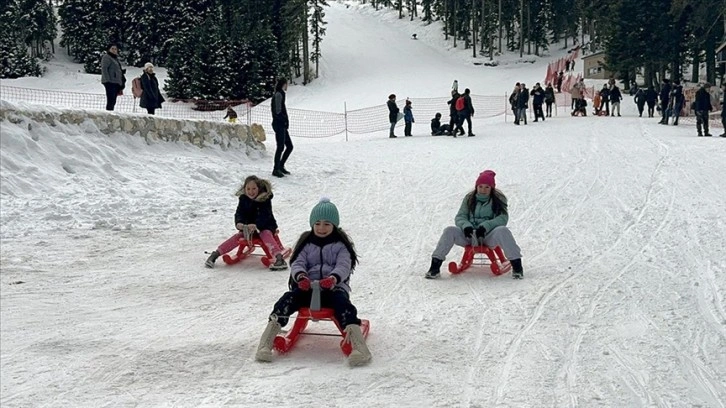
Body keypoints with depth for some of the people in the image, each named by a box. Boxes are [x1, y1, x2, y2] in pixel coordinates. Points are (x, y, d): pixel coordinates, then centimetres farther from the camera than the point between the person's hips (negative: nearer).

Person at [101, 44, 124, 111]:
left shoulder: (115, 58, 25)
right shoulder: (106, 57, -1)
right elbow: (104, 69, -12)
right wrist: (107, 80, -22)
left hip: (116, 83, 9)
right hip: (110, 82, -9)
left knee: (113, 101, 7)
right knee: (111, 100, -16)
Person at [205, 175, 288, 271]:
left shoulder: (265, 199, -16)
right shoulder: (243, 199, -3)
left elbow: (264, 216, -27)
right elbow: (239, 213, -11)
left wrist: (256, 225, -47)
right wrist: (238, 223, -35)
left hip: (266, 226, -4)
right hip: (248, 226, 4)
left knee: (266, 234, -35)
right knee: (238, 236, -20)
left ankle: (279, 258, -51)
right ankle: (215, 254, -21)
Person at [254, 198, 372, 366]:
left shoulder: (340, 245, 10)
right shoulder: (306, 243, 18)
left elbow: (344, 265, -6)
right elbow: (297, 263, 5)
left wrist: (334, 278, -31)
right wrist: (300, 276, -22)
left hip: (334, 287, -2)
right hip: (307, 287, 2)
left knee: (342, 302, -36)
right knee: (287, 300, -27)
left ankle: (358, 345, -50)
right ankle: (265, 344, -37)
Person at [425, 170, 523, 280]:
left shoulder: (498, 199, 5)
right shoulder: (469, 199, 12)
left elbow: (503, 218, -8)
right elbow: (460, 217, 7)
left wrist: (485, 226, -25)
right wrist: (465, 225, -18)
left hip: (489, 235, -2)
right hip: (470, 235, 2)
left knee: (502, 231, -35)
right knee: (449, 231, -24)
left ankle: (517, 266, -31)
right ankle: (435, 267, -26)